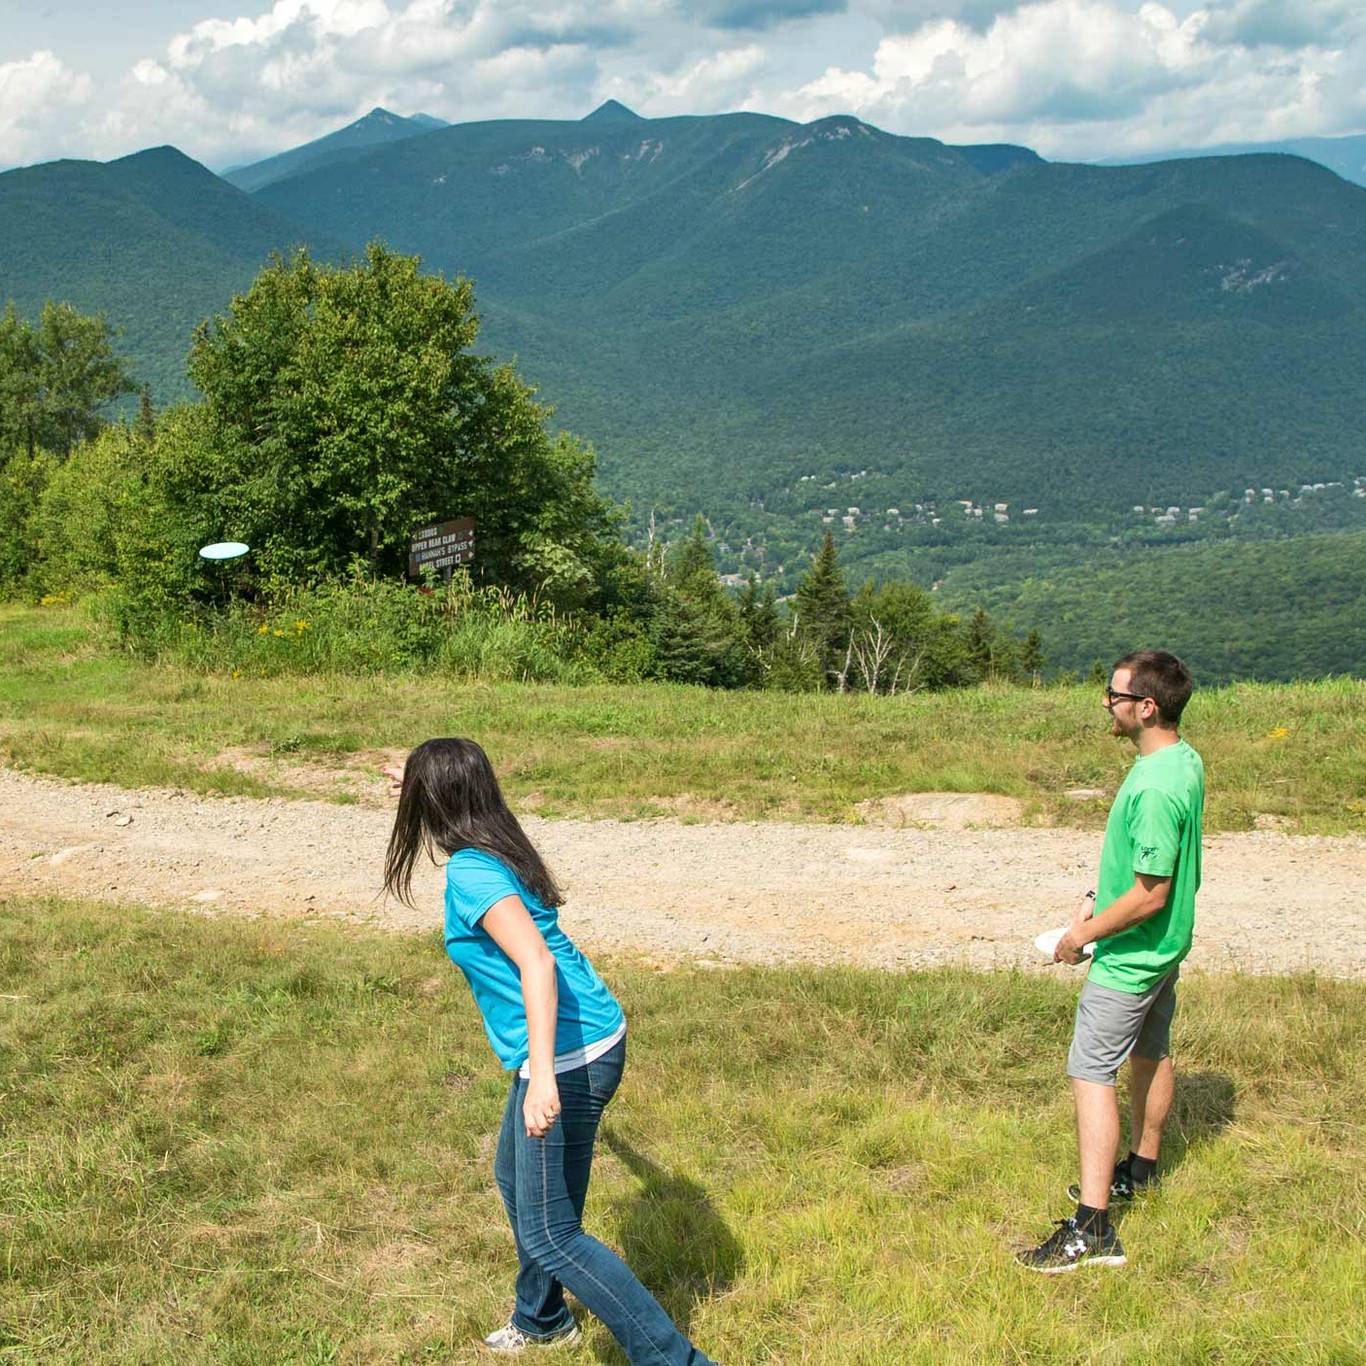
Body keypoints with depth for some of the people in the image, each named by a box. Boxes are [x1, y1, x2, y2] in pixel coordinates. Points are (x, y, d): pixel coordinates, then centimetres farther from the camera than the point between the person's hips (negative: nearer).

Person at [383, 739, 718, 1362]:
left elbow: (537, 962, -30)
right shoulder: (498, 845, 9)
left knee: (550, 1236, -3)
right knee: (515, 1178, 28)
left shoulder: (470, 872, -18)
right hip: (596, 1037, 10)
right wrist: (421, 783, 53)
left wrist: (543, 1076, -38)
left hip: (566, 1057, -10)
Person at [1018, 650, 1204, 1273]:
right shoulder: (1183, 761, 1)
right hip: (1165, 948, 10)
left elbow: (1150, 894, -29)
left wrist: (1084, 934, -18)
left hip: (1130, 959, -10)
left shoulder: (1156, 788, -30)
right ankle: (1142, 1168, 44)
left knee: (1091, 1075, -8)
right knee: (1150, 1054, 24)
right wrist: (1097, 898, 13)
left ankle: (1092, 1228, -9)